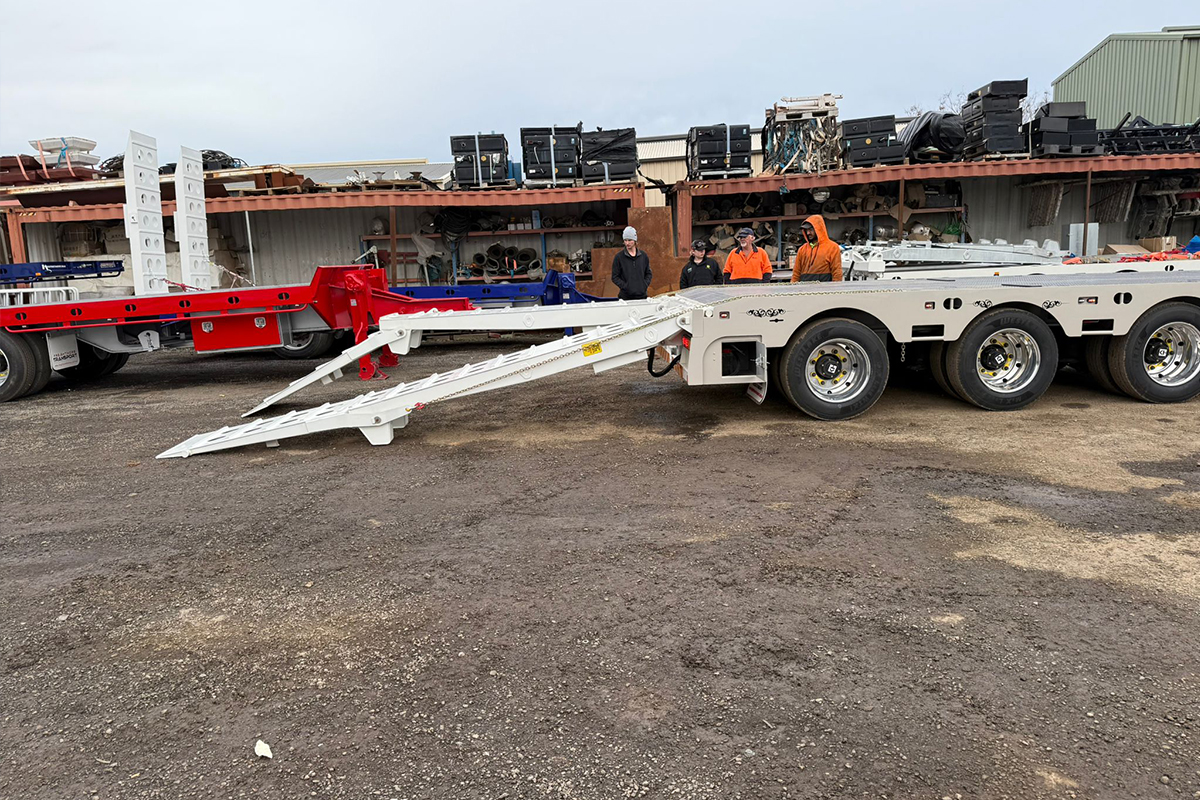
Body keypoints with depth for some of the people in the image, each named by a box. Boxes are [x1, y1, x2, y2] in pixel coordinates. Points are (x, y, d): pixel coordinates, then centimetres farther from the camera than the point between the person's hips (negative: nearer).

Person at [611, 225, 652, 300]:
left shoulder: (644, 256, 10)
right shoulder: (619, 257, 0)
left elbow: (649, 274, 17)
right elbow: (615, 277, 0)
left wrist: (645, 285, 0)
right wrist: (625, 287, -12)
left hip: (642, 296, 3)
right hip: (626, 296, -3)